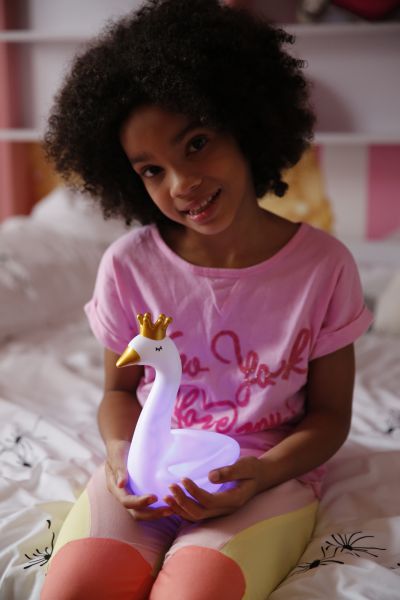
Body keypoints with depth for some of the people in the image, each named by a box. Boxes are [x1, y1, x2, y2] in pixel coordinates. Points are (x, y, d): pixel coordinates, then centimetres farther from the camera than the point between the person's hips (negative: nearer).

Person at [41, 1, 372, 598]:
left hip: (268, 477, -1)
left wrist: (259, 473, -18)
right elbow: (120, 390, 10)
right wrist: (121, 452, -12)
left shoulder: (324, 266, -7)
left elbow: (330, 412, 1)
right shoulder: (129, 266, -3)